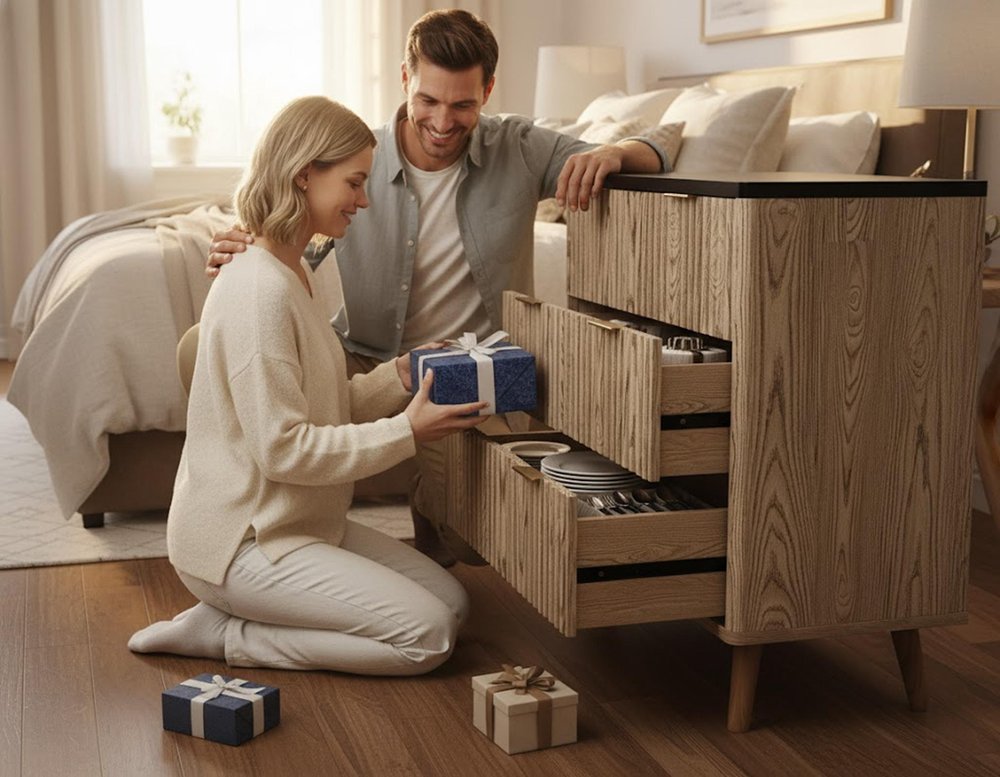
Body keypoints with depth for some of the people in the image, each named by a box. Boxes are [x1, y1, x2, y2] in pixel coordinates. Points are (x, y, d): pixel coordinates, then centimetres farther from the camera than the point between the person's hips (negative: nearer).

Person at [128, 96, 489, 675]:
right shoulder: (260, 290, -22)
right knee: (428, 635, -14)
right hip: (239, 540, -10)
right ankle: (222, 634, -4)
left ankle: (226, 624, 8)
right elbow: (283, 449, -23)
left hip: (300, 520, 10)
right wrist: (406, 431, -20)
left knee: (453, 602, 5)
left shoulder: (295, 274, 10)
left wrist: (399, 375, -1)